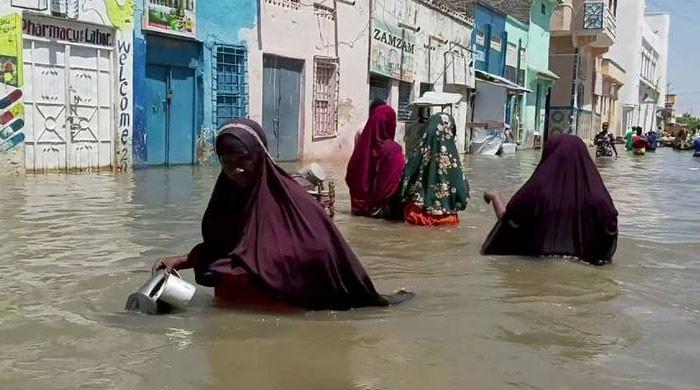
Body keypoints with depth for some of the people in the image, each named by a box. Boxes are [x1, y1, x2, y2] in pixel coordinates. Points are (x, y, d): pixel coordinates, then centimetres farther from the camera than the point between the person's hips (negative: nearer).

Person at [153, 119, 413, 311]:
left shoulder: (288, 196, -16)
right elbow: (218, 247, 12)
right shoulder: (229, 194, 2)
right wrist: (179, 261, 1)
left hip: (287, 300, -4)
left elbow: (319, 253, -19)